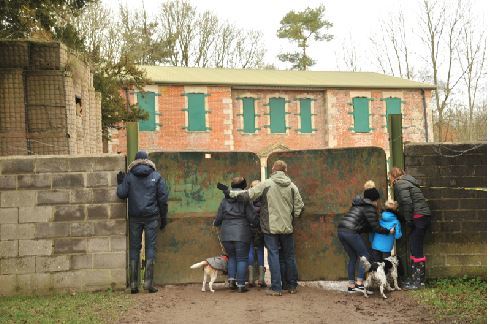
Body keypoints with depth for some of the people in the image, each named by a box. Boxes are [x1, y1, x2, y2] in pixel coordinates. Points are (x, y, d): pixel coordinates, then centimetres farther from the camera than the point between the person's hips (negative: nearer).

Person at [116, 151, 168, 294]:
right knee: (150, 247, 3)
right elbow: (163, 197, 0)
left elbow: (121, 194, -6)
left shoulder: (129, 176, 2)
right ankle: (148, 282, -1)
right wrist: (163, 217, 8)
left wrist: (120, 183, 15)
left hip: (135, 217, 1)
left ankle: (133, 284, 6)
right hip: (152, 217, -1)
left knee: (134, 248, 7)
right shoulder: (156, 176, 2)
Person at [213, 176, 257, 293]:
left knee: (232, 257, 19)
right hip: (241, 234, -4)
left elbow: (218, 218, 11)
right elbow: (252, 217, -7)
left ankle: (231, 280, 8)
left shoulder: (224, 200, 7)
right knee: (242, 258, 4)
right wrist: (258, 224, 13)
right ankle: (240, 284, 2)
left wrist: (215, 223, 33)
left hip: (226, 235, 4)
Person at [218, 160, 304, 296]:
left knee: (273, 256, 0)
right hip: (287, 228, 3)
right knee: (289, 256, 12)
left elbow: (248, 195, -10)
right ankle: (292, 286, 20)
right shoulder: (292, 186, 2)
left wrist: (230, 192, 0)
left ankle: (276, 288, -1)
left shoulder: (266, 184, -8)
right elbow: (299, 207, 5)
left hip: (271, 227, -3)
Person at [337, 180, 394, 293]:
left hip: (341, 230, 8)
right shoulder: (369, 208, -1)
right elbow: (375, 227, -5)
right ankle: (359, 284, -4)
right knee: (365, 256, 3)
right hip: (351, 232, -8)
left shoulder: (358, 204, 25)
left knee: (353, 257, 17)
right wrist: (388, 231, 6)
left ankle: (351, 286, 16)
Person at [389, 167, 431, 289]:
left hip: (418, 217, -10)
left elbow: (407, 203, -17)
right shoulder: (406, 182, 22)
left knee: (415, 248, -7)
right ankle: (419, 278, 17)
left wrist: (408, 220, -12)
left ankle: (417, 281, -5)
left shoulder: (400, 184, -7)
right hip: (423, 216, 10)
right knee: (415, 247, 12)